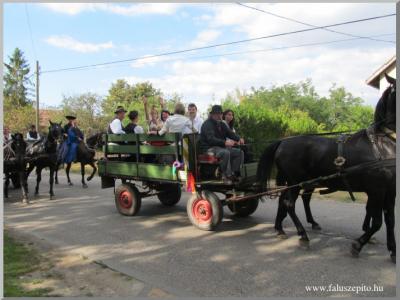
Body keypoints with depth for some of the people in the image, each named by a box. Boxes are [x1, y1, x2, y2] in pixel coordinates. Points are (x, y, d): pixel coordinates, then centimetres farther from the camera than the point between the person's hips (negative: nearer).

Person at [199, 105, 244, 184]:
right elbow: (210, 139, -24)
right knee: (225, 153, -36)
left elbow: (230, 133, 13)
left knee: (239, 152, -6)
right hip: (209, 148, -9)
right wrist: (225, 143, -38)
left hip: (221, 147, 9)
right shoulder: (207, 124, -10)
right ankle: (227, 175, -27)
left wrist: (239, 139, -10)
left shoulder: (221, 124, 18)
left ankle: (234, 173, -11)